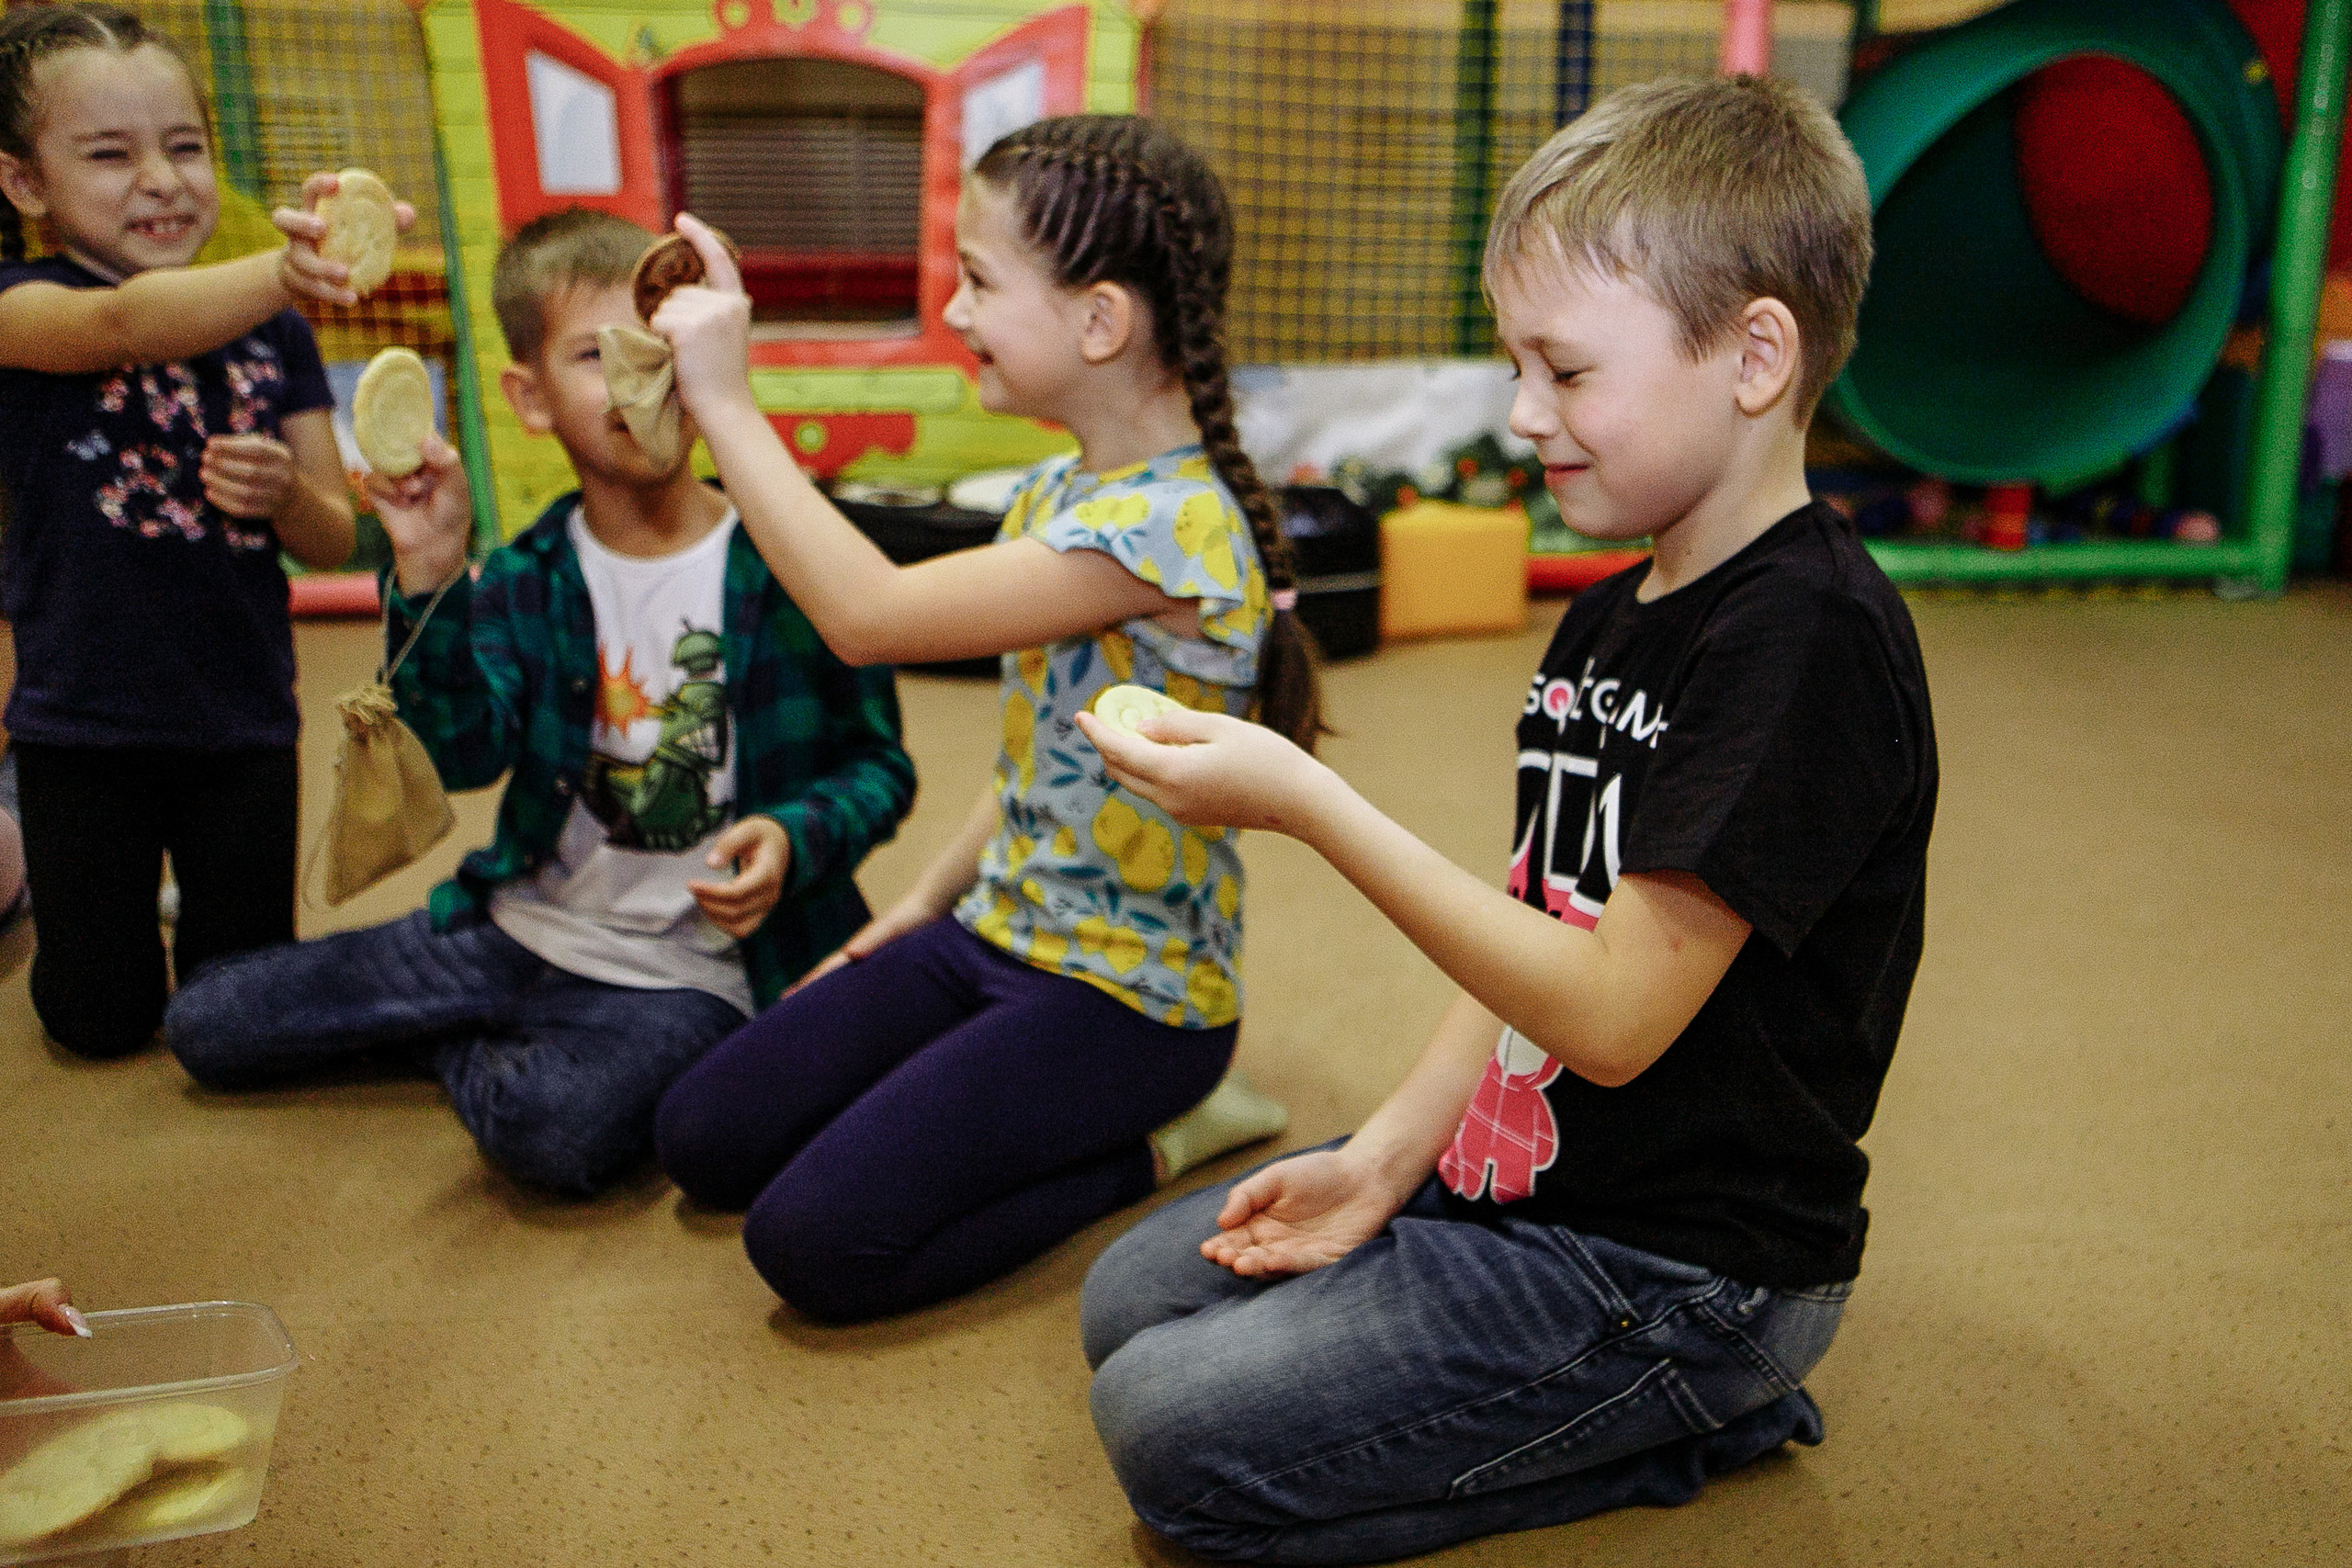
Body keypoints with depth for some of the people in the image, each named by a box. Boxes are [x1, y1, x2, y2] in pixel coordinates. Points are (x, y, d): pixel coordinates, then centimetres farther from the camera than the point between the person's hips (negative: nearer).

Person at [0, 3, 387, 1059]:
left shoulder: (269, 332, 1)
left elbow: (334, 541, 2)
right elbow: (129, 323, -33)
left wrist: (284, 493, -21)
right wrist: (282, 273, -52)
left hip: (244, 725, 3)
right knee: (101, 1019, 9)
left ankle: (171, 880, 42)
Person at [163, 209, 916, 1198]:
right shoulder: (525, 580, 0)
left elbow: (878, 763, -4)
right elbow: (462, 754, -15)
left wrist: (797, 838, -23)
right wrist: (428, 577, -25)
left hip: (689, 971, -4)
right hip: (518, 928, 4)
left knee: (557, 1123, -35)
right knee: (202, 1024, 4)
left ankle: (463, 1049, 0)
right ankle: (479, 1036, 20)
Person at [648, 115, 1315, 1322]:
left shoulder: (1173, 527, -26)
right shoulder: (1058, 493, 5)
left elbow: (868, 615, -30)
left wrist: (725, 402, -25)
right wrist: (931, 897, 11)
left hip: (1126, 993, -9)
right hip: (997, 936, 9)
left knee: (814, 1242, -15)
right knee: (704, 1141, 5)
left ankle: (1154, 1139, 0)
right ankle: (1066, 1122, 14)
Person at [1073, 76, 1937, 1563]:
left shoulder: (1812, 634, -23)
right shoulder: (1610, 618, 7)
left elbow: (1613, 1009, -27)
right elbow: (1534, 930, 9)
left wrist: (1304, 801, -27)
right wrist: (1386, 1157, 0)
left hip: (1682, 1267, -9)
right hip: (1524, 1170, 9)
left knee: (1174, 1431, -12)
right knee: (1132, 1298, 13)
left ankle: (1690, 1419, 1)